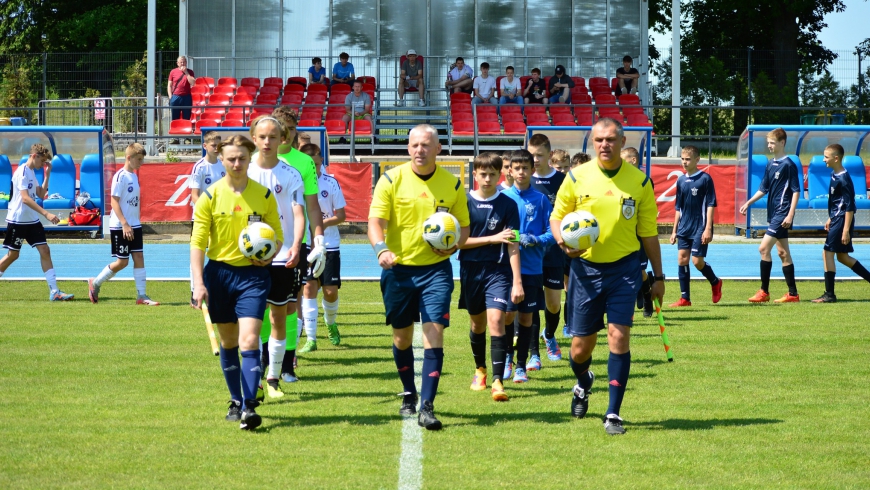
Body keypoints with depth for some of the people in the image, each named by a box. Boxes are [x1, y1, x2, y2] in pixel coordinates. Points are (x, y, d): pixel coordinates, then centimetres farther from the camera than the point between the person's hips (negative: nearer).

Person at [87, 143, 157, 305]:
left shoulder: (134, 176, 11)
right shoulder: (120, 176, -14)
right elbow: (114, 201, -18)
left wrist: (135, 223, 17)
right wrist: (125, 225, -23)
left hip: (134, 226, 8)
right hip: (120, 226, -8)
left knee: (139, 257, 1)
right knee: (122, 261, -2)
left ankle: (141, 296, 2)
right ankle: (95, 283, 17)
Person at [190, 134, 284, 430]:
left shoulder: (264, 196, 1)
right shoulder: (210, 196, -1)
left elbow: (277, 235, 10)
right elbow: (198, 242, -2)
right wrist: (198, 283, -12)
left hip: (252, 273, -1)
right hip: (219, 272, 1)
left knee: (249, 341, -14)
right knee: (228, 341, 11)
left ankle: (249, 407, -17)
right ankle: (235, 402, 25)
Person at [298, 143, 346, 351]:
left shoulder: (331, 183, -3)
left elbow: (341, 215, -1)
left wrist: (325, 222, -19)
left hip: (329, 245, 1)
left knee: (330, 290, 2)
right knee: (309, 288, -8)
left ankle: (331, 323, 34)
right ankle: (311, 339, -6)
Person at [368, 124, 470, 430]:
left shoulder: (452, 185, 2)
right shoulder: (391, 179, -3)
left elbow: (463, 226, 12)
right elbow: (375, 221, -11)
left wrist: (453, 244, -11)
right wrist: (381, 249, -31)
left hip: (436, 268, 0)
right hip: (399, 268, 0)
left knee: (434, 333, -13)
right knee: (402, 336, 11)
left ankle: (427, 407, -14)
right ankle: (409, 395, 33)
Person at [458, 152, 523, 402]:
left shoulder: (508, 204, -3)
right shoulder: (464, 202, -1)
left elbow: (513, 245, -4)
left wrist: (517, 281, -9)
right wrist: (493, 239, -14)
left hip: (498, 269, -2)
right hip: (471, 269, 2)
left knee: (496, 319, -16)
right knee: (477, 322, 15)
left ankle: (498, 381, -18)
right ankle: (480, 369, 38)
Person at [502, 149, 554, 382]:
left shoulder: (540, 199, 1)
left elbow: (551, 232, 1)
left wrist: (536, 240, -16)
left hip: (532, 266, 0)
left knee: (526, 317, 4)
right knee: (507, 314, 1)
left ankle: (521, 366, 14)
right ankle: (508, 356, 25)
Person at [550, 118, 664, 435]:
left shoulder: (639, 181, 0)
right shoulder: (577, 177, -1)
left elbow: (648, 232, 7)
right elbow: (556, 217, 8)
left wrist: (658, 276, 8)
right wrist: (563, 241, -14)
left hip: (623, 268, -1)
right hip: (585, 268, 1)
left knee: (619, 335, -12)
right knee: (581, 345, 5)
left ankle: (613, 414, -4)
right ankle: (583, 383, 41)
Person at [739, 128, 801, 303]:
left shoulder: (789, 165, -10)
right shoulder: (771, 165, 13)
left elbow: (796, 191, -12)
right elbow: (764, 189, 21)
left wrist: (790, 214, -18)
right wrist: (748, 203, 13)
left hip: (782, 214, -9)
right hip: (773, 214, 9)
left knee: (764, 248, -13)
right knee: (782, 253, 8)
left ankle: (764, 292, -9)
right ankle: (793, 294, 11)